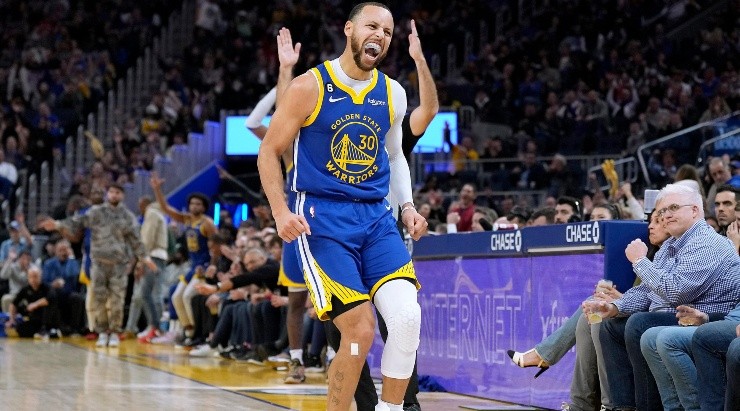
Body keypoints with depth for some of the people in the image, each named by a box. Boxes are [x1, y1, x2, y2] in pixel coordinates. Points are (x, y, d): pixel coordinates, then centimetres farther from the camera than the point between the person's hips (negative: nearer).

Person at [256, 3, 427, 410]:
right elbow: (269, 152, 0)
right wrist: (281, 212, -13)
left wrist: (407, 205, 8)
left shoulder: (392, 93, 10)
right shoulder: (310, 87, -5)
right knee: (360, 331, -13)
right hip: (322, 218, -5)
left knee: (407, 317, -15)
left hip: (376, 216, 5)